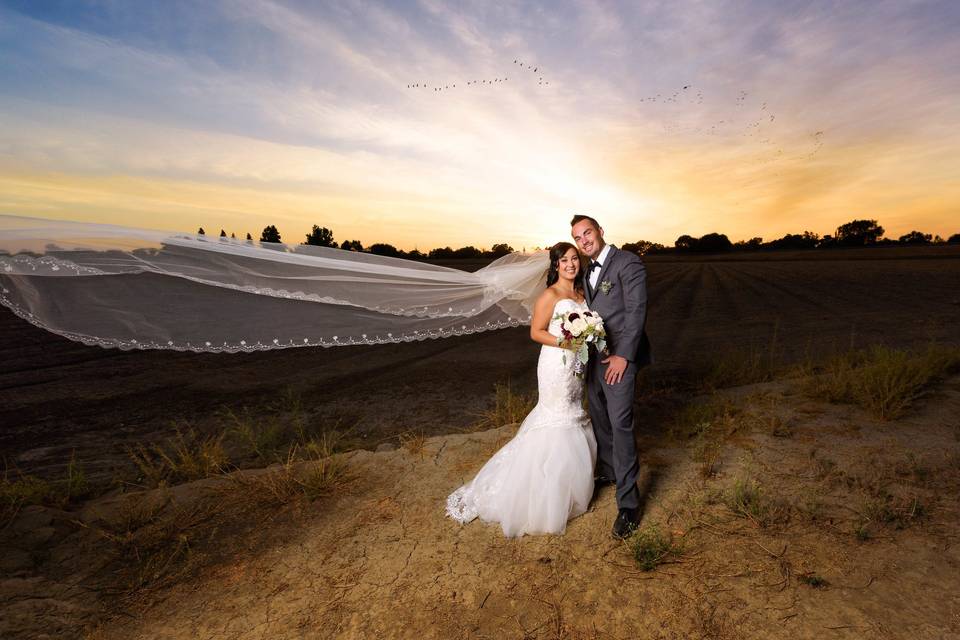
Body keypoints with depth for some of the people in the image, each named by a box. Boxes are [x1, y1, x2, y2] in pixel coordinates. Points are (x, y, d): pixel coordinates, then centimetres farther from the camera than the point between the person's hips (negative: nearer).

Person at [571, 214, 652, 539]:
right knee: (599, 420, 17)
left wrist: (623, 355, -19)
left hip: (619, 357, -8)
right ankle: (607, 472, 37)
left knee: (620, 425, -8)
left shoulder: (628, 262, -10)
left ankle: (628, 503, 4)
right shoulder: (587, 271, 14)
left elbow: (636, 311, -15)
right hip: (594, 356, 8)